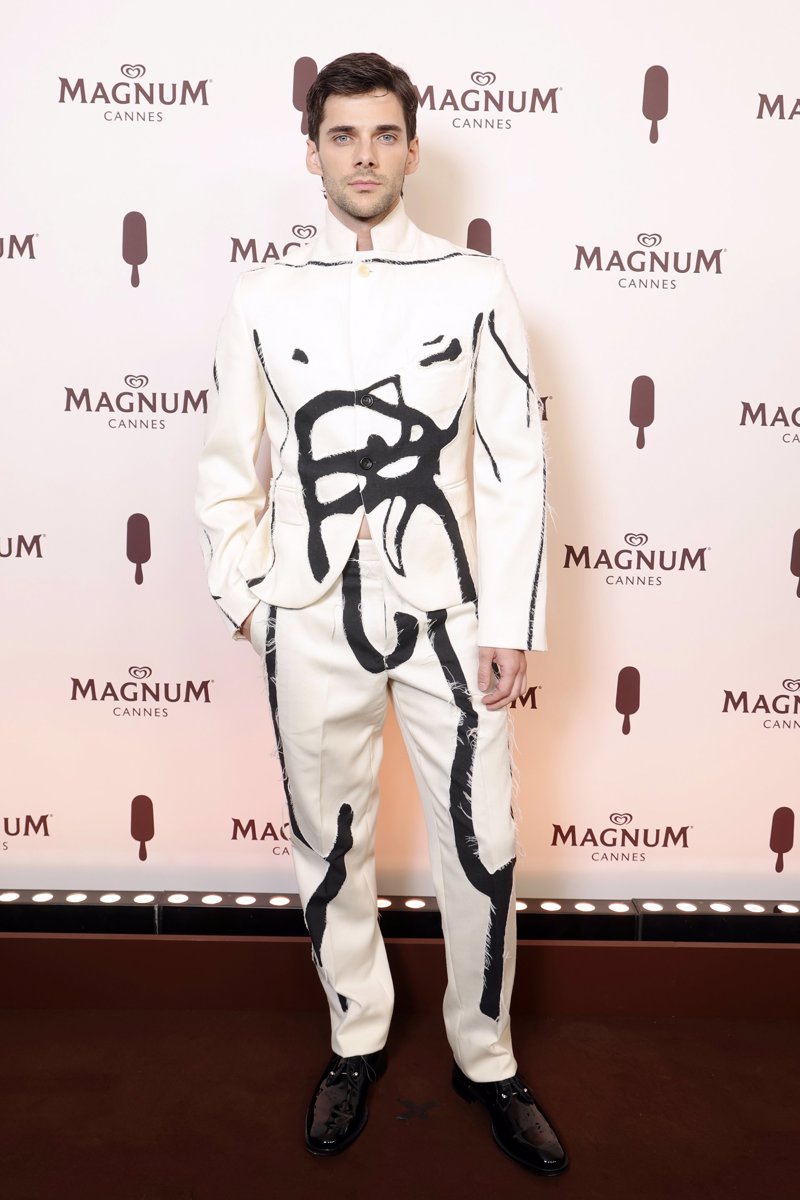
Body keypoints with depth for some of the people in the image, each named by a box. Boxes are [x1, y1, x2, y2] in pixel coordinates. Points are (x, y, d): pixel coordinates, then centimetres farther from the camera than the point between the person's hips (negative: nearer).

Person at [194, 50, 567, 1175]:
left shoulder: (475, 286, 0)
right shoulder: (263, 295, 4)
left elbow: (516, 464, -2)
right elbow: (230, 462, 10)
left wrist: (513, 623, -6)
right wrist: (241, 591, 6)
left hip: (448, 611, -1)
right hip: (312, 619, 2)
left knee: (483, 850, 6)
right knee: (329, 844, 14)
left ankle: (486, 1061, 32)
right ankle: (356, 1040, 39)